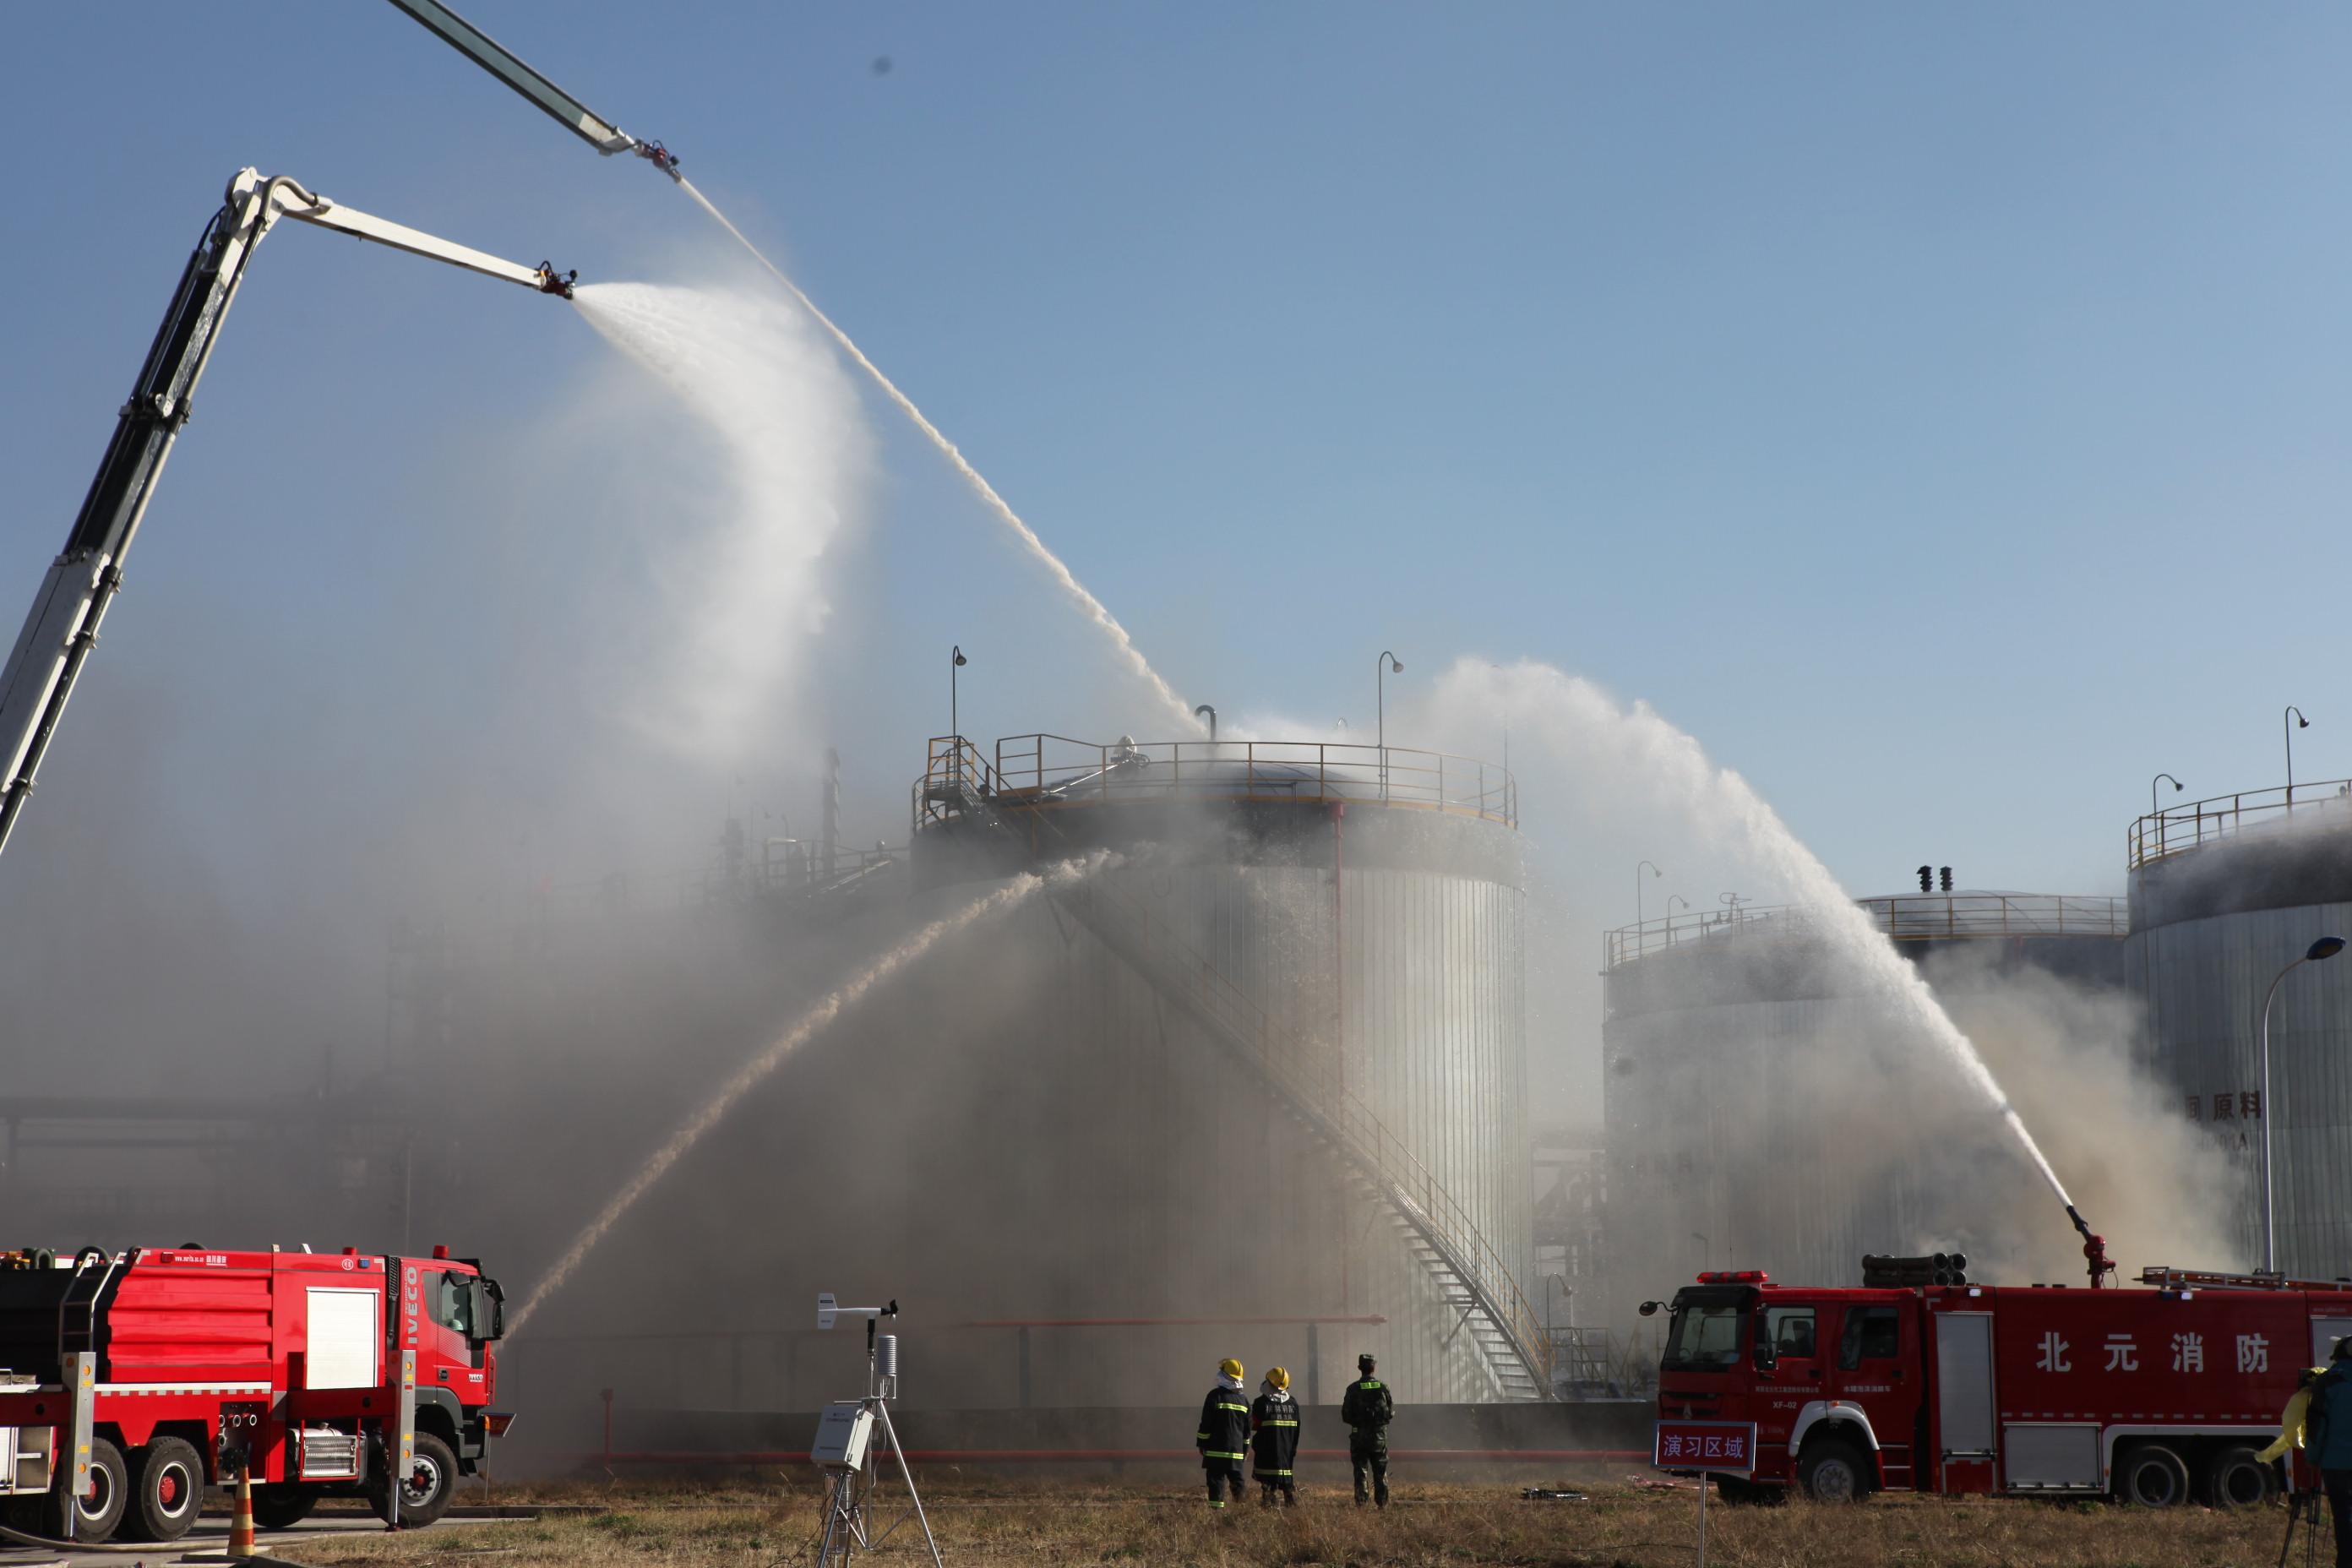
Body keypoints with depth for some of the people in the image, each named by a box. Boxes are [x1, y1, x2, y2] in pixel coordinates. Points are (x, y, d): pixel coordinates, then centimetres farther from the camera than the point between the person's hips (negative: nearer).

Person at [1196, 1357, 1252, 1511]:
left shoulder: (1216, 1395, -8)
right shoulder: (1242, 1399, 11)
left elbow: (1206, 1423, -8)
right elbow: (1247, 1428, 17)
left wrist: (1202, 1443, 0)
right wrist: (1245, 1448, 25)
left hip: (1217, 1450, -5)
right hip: (1237, 1451, 5)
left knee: (1216, 1481, -6)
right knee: (1237, 1481, 13)